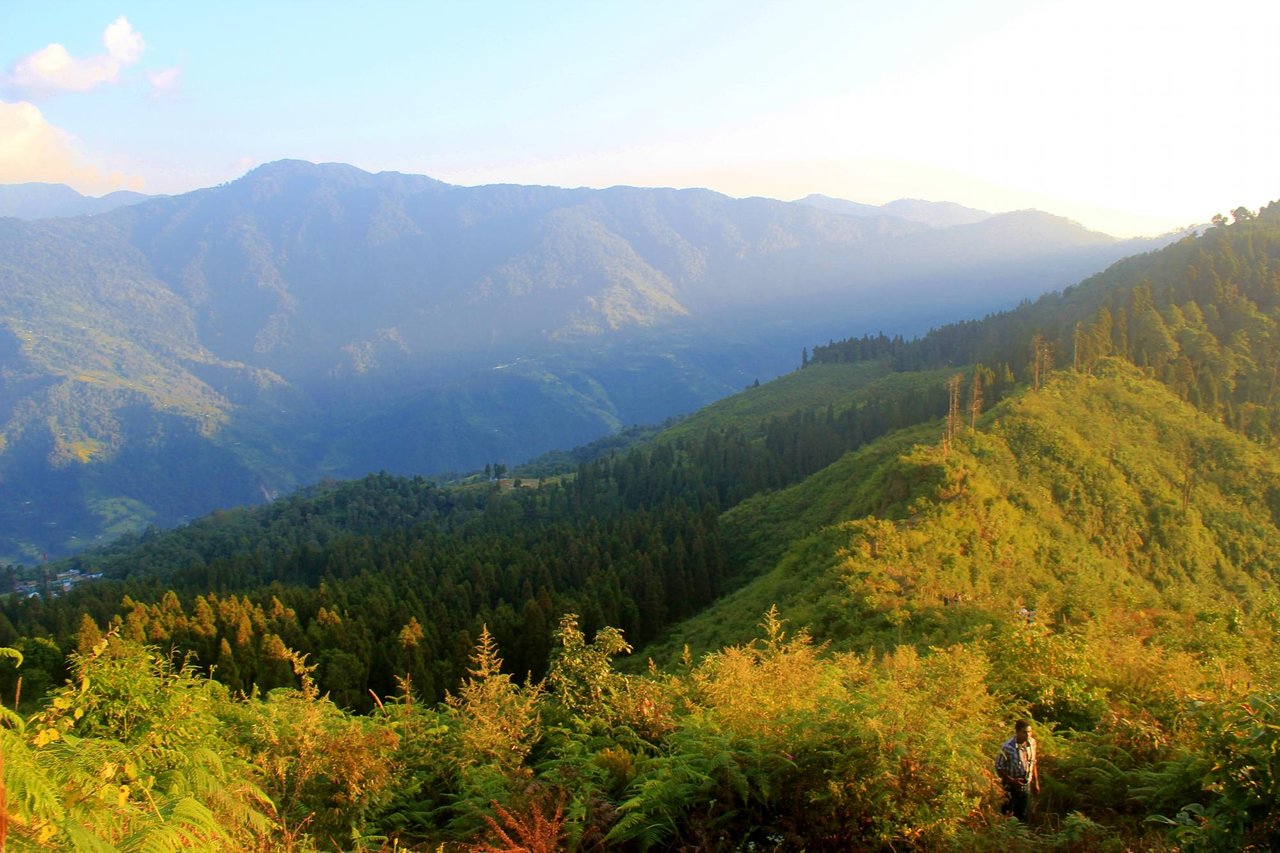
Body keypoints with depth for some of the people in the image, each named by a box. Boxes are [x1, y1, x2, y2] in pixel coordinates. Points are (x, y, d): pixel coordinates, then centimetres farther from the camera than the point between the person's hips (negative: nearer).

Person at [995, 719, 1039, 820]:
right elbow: (999, 767, -16)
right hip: (1011, 787, -5)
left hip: (1026, 785, 5)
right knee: (1007, 815, 9)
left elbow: (1033, 763, 6)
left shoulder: (1032, 743, -9)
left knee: (1022, 815, 19)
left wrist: (1036, 782, 9)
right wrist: (1012, 780, -23)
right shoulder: (1008, 747, -25)